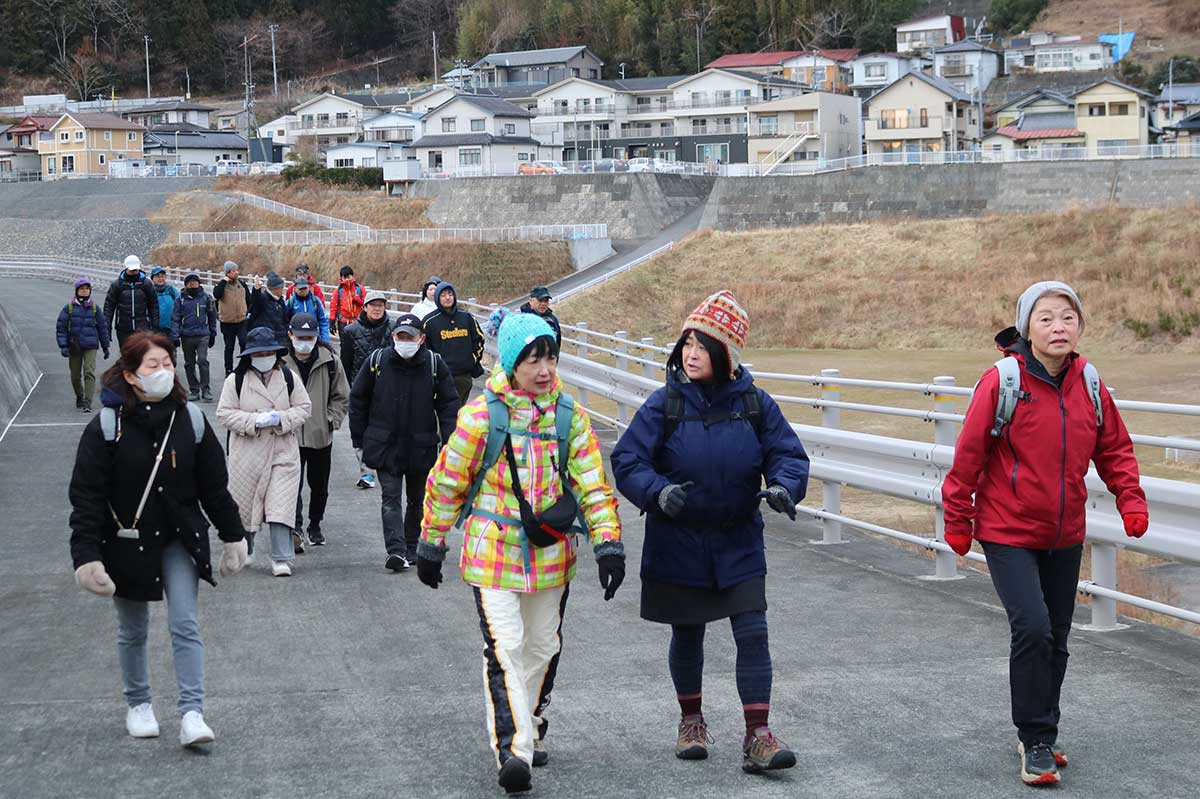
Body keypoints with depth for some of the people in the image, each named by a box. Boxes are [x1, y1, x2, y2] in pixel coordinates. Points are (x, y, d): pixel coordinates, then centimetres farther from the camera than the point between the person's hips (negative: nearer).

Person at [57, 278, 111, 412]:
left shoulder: (94, 308, 4)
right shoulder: (69, 308, 0)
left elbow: (102, 327, 11)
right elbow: (61, 328, 0)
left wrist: (105, 347, 12)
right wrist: (63, 346, -9)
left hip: (90, 346, -1)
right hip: (74, 346, 1)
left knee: (89, 373, -15)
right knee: (75, 375, 10)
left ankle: (87, 403, -17)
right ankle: (79, 397, 34)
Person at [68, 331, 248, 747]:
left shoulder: (190, 420, -3)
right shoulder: (106, 427, -12)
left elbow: (214, 486, 5)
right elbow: (86, 496, -12)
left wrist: (233, 536, 8)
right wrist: (87, 556, -18)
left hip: (179, 540, 1)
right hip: (127, 544, -1)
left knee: (185, 625, -8)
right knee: (133, 631, 13)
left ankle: (191, 713, -8)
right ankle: (138, 705, 31)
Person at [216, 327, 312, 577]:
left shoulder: (289, 378, 3)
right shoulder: (236, 380, -3)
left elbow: (304, 407, 8)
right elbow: (224, 413, -4)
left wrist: (282, 418, -12)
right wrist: (255, 420, -17)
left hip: (282, 452, 0)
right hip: (247, 452, 0)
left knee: (280, 507, -9)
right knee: (244, 505, 12)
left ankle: (281, 559, -6)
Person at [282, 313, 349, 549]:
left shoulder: (330, 362, -1)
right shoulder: (279, 361, -7)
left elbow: (342, 396, 9)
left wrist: (331, 420, -1)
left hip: (321, 436, 3)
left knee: (319, 486, 14)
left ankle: (315, 526, 31)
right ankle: (295, 527, -15)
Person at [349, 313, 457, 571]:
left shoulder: (434, 364, -3)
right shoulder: (377, 361, -3)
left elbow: (448, 404, 2)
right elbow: (358, 400, 6)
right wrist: (359, 441, 6)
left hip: (421, 448, 1)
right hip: (385, 446, -1)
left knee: (418, 500, 11)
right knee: (391, 498, -9)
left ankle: (411, 549, 25)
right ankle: (396, 551, -17)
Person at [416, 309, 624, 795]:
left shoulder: (570, 417, 0)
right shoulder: (481, 416, -10)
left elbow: (594, 485, 0)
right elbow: (446, 482, -1)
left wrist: (608, 543, -10)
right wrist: (431, 544, 2)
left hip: (551, 555, 4)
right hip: (493, 552, -4)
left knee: (544, 648, 15)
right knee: (504, 649, -15)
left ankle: (532, 732, 36)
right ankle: (512, 750, -18)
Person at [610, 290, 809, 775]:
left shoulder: (754, 404, -5)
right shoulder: (664, 404, -10)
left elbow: (788, 453, -1)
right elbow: (626, 462, -11)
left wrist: (782, 486, -23)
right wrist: (658, 492, -30)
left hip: (738, 544, 1)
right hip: (678, 544, 0)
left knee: (753, 634, -7)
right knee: (687, 635, 14)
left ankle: (757, 736, -4)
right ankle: (691, 719, 34)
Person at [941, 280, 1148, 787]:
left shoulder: (1089, 383, -2)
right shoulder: (1003, 380, -16)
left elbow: (1114, 447, 10)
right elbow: (969, 454, -10)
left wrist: (1130, 499, -5)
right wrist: (957, 521, -5)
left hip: (1065, 537, 5)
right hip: (1008, 532, -5)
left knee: (1055, 640, 12)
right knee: (1032, 629, -17)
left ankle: (1041, 736, 31)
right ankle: (1035, 742, -2)